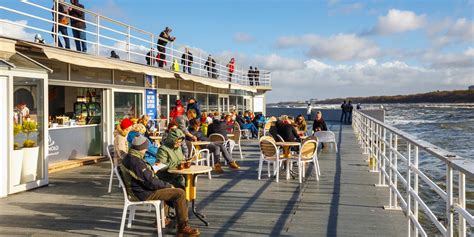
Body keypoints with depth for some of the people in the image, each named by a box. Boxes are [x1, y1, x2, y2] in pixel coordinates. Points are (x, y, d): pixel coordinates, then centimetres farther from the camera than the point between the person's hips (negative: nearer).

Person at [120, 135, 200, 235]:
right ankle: (183, 227, -5)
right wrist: (168, 185, -14)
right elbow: (151, 182, -26)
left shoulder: (128, 157, 6)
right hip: (144, 194, -11)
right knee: (180, 193, -14)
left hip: (138, 189, 11)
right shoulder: (136, 162, -27)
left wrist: (152, 170, 16)